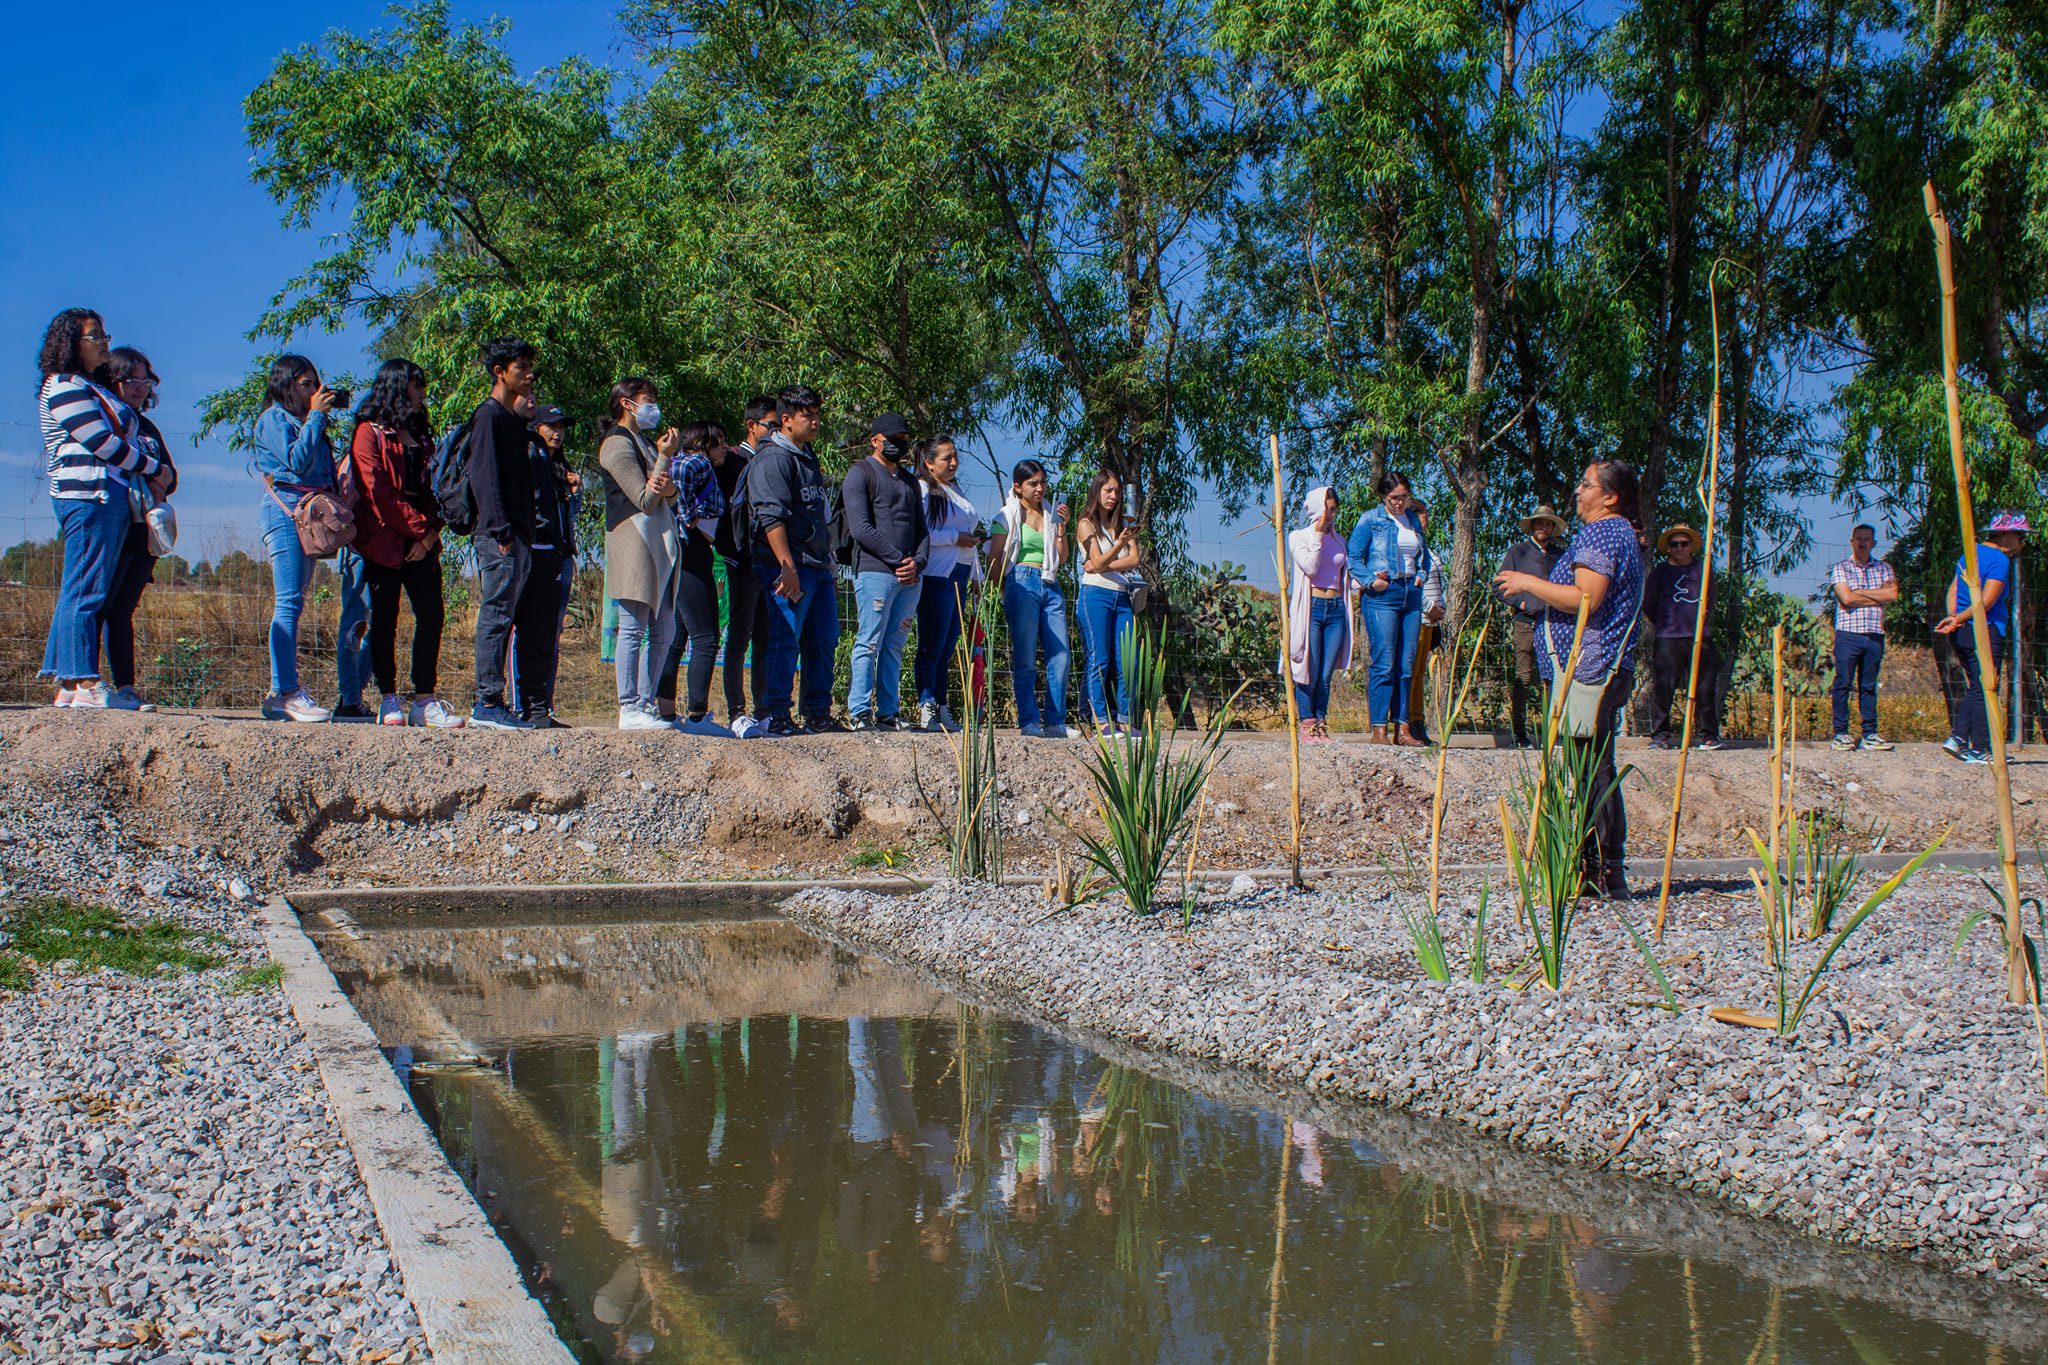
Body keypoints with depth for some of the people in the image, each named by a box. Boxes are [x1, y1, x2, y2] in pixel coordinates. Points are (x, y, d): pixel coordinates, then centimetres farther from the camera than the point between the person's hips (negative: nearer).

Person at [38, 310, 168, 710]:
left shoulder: (90, 388, 24)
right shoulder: (65, 387, -6)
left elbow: (125, 438, 22)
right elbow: (102, 444, -12)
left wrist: (148, 476, 4)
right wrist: (153, 468, -1)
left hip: (109, 498, 10)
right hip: (89, 496, -10)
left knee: (82, 592, 7)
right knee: (86, 590, -10)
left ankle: (69, 686, 8)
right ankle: (85, 684, -11)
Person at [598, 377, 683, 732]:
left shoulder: (645, 440, 21)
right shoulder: (617, 443, -6)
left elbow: (667, 500, 16)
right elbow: (645, 500, -13)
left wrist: (669, 489, -8)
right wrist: (665, 457, -12)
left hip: (660, 541, 9)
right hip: (634, 540, -9)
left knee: (663, 630, 8)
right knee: (633, 628, -7)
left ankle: (646, 703, 14)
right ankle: (630, 709, -5)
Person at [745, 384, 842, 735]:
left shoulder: (808, 458, 22)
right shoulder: (773, 458, -8)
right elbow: (771, 517, -18)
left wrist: (830, 568, 24)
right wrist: (787, 568, -24)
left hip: (818, 566, 9)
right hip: (789, 568, -9)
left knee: (824, 641, 10)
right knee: (785, 641, -8)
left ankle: (818, 715, 16)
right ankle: (775, 716, -2)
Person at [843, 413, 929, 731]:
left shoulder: (909, 481, 24)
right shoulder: (861, 474, 2)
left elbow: (922, 529, 21)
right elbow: (861, 528, -9)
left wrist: (917, 562, 0)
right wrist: (898, 559, -12)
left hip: (910, 576, 6)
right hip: (875, 571, -6)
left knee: (894, 646, 6)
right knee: (870, 642, -7)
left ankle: (889, 713, 7)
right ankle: (859, 713, -5)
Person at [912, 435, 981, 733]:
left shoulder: (956, 492, 22)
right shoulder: (923, 490, -5)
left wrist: (976, 574, 24)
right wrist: (956, 538, -14)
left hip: (959, 575, 8)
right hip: (936, 575, -8)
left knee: (947, 647, 8)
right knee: (933, 646, -8)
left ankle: (942, 710, 11)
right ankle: (926, 711, -7)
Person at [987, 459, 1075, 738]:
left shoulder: (1051, 514, 18)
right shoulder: (1009, 515, 5)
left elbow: (1061, 558, 14)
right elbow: (994, 559, 4)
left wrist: (1061, 527, 3)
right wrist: (1004, 590, 0)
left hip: (1051, 586, 5)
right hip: (1022, 583, -5)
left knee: (1060, 656, -2)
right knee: (1025, 658, -6)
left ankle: (1055, 722, 5)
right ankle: (1029, 721, -2)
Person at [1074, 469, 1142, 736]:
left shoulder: (1124, 524, 16)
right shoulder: (1086, 524, 2)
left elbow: (1134, 560, 3)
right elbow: (1097, 562, -9)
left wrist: (1102, 566, -10)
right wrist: (1120, 544, -24)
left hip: (1122, 596, 5)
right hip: (1096, 595, -5)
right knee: (1100, 661, -8)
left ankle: (1124, 720, 2)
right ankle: (1101, 721, -8)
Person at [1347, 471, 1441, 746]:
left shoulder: (1414, 520, 15)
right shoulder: (1370, 520, -1)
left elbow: (1424, 555, 27)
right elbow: (1354, 558, -3)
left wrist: (1422, 574, 9)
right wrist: (1370, 580, -15)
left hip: (1411, 596, 6)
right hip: (1381, 596, -6)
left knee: (1406, 665, 5)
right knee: (1383, 664, -10)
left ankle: (1402, 727, 9)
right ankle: (1379, 729, -8)